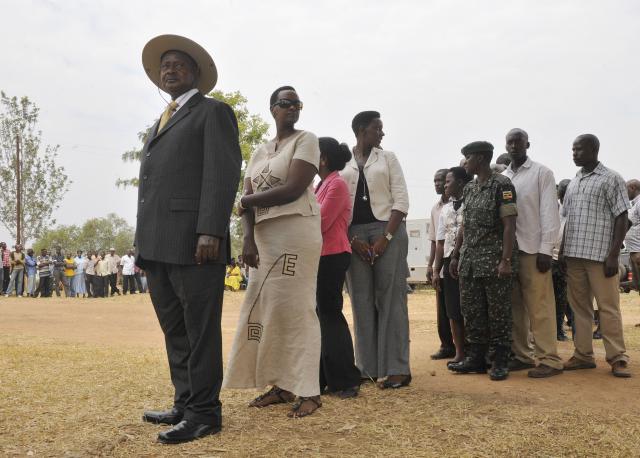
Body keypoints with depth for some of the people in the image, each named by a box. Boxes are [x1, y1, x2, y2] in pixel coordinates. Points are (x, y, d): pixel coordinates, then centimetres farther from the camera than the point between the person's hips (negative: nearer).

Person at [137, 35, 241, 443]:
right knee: (175, 330, 13)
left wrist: (210, 231, -20)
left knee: (200, 330, -4)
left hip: (193, 241, -8)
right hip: (157, 244, 9)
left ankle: (204, 414, 4)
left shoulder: (213, 112, 3)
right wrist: (144, 242, 16)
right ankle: (185, 404, 23)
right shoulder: (161, 123, 27)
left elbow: (223, 174, -10)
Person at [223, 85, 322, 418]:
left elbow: (293, 190, -13)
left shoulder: (306, 140, 0)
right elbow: (247, 201, 9)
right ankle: (282, 385, 12)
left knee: (296, 307, -8)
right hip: (264, 236, 7)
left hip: (297, 232, -6)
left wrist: (245, 201, -2)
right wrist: (248, 238, -8)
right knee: (266, 308, 4)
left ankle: (309, 391, -3)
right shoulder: (259, 152, 18)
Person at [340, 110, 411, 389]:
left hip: (388, 230, -1)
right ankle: (369, 367, 7)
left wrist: (386, 237, -10)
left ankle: (395, 369, -5)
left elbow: (401, 200, 2)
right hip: (354, 235, 1)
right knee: (361, 301, 1)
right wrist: (353, 240, -9)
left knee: (390, 298, -5)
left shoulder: (387, 158, 10)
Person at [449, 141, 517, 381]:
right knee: (471, 312, 9)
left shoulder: (502, 185, -7)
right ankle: (475, 358, 18)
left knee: (498, 313, 0)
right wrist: (455, 256, 16)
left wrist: (506, 260, -18)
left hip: (494, 261, -7)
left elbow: (509, 225, -12)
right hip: (469, 262, 7)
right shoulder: (469, 189, 15)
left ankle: (499, 362, 8)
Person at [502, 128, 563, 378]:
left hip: (532, 249, -5)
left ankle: (549, 359, 0)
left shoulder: (542, 173, 1)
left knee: (539, 308, -5)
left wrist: (546, 249, -12)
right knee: (515, 306, 7)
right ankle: (522, 355, 15)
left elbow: (550, 212, -5)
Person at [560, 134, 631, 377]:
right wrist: (562, 250, 10)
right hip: (574, 255, 6)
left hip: (600, 255, -6)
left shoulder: (612, 179, -3)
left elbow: (622, 218, -6)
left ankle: (617, 358, 5)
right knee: (579, 306, 8)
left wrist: (613, 255, -13)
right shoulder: (573, 183, 15)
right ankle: (583, 355, 15)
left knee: (608, 307, -2)